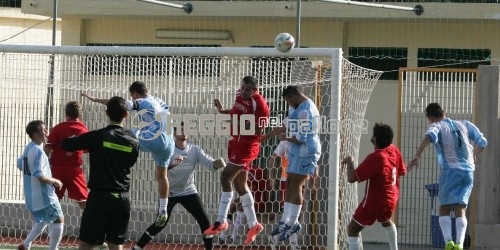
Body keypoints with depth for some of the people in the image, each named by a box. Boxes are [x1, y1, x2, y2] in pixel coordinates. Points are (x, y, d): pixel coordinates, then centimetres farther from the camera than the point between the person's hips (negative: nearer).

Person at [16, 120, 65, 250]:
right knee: (58, 219, -3)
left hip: (31, 195, 10)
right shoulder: (38, 151, -21)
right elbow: (40, 176, -27)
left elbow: (20, 165, 25)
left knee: (42, 220, 25)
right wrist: (55, 181, -12)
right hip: (43, 195, -10)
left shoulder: (28, 149, 8)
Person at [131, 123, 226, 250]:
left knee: (204, 221, -6)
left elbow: (211, 164, -17)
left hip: (189, 191, 3)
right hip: (169, 192, -3)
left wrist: (218, 163, -41)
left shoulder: (195, 150, -6)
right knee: (161, 223, -12)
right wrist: (172, 164, -54)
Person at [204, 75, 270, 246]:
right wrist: (222, 111, 9)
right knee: (239, 184, 13)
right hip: (237, 142, 10)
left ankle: (221, 222, -12)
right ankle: (253, 225, 22)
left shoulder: (260, 104, -19)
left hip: (247, 145, -10)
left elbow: (259, 131, -20)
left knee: (225, 177, -15)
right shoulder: (240, 96, 5)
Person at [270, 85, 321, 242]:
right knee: (290, 184, 12)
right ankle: (286, 221, 17)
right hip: (298, 152, 11)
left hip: (305, 152, -11)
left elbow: (301, 139, -24)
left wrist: (285, 138, -10)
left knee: (295, 186, -6)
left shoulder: (304, 111, -21)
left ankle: (293, 223, -1)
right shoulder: (308, 106, 14)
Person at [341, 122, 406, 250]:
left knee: (352, 229, -3)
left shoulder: (374, 158, -28)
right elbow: (402, 171, 11)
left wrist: (349, 161, -12)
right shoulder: (394, 150, -6)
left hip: (374, 202, -8)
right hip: (391, 200, 8)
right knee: (386, 221, 38)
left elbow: (352, 178, -27)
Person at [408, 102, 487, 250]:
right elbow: (482, 143, 17)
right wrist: (473, 155, 38)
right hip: (468, 170, 4)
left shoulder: (437, 126, 3)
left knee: (444, 210, 3)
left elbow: (429, 136, -20)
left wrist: (417, 156, -29)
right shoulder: (465, 125, 16)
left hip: (450, 169, -4)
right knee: (460, 210, 4)